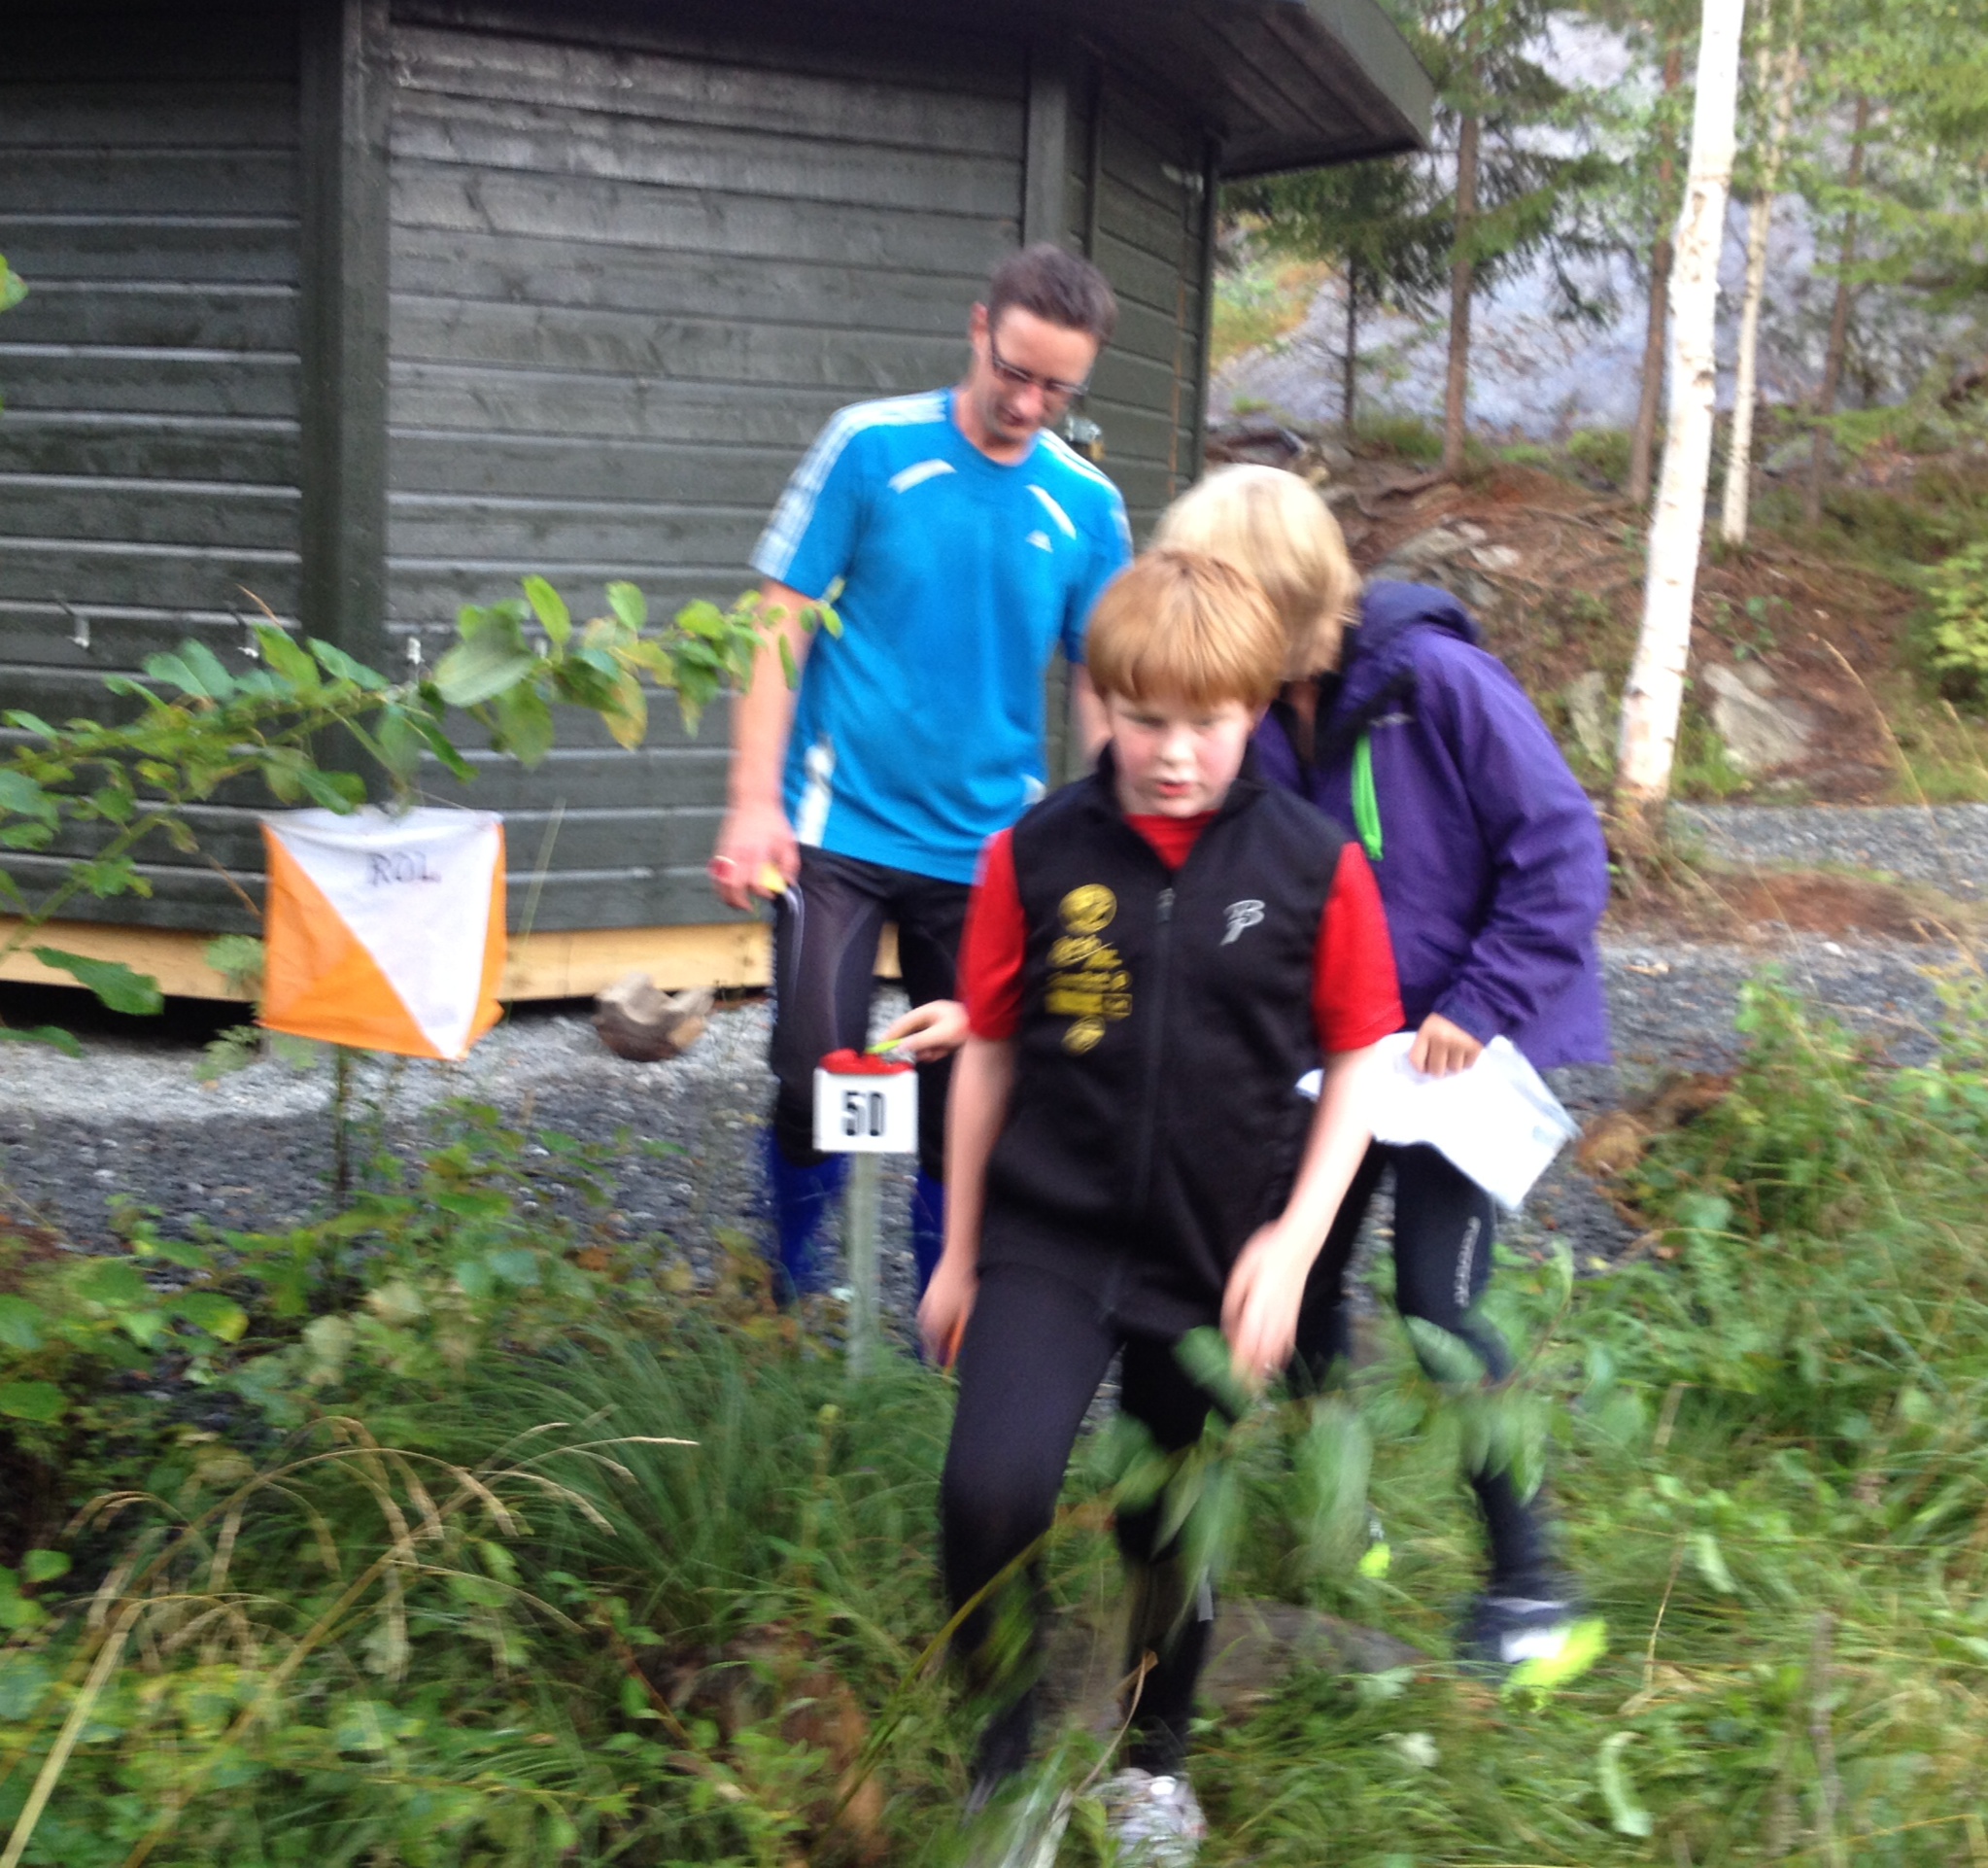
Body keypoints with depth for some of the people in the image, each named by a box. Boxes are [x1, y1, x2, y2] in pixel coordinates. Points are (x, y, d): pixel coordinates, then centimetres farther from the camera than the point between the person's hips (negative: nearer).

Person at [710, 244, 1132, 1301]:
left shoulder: (1086, 504, 4)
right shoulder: (873, 446, -3)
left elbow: (1102, 685, 10)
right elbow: (781, 627, -2)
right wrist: (755, 803, -9)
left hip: (987, 848, 3)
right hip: (838, 828, -2)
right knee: (816, 1075, -5)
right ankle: (788, 1294, 23)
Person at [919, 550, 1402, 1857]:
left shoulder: (1315, 866, -8)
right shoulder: (1036, 856, -7)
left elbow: (1359, 1063, 1)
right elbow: (991, 1054, 2)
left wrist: (1293, 1244, -9)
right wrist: (960, 1254, 8)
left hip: (1216, 1264, 1)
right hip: (1048, 1245, 0)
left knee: (1174, 1536, 17)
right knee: (992, 1493, -21)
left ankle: (1157, 1762, 45)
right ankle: (1008, 1739, 8)